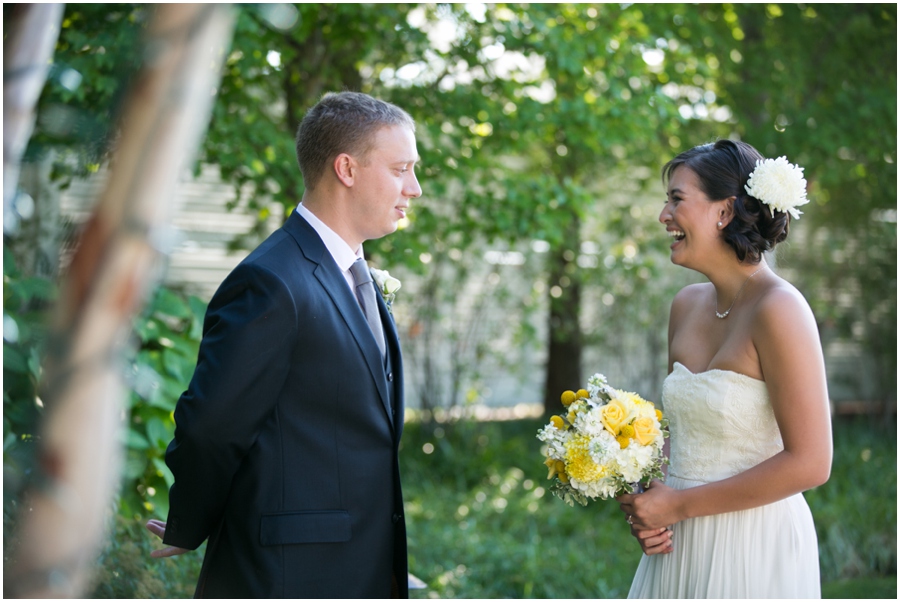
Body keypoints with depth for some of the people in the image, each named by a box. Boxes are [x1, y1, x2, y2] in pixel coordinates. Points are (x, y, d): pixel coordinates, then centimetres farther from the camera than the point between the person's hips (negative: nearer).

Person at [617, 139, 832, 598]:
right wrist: (647, 507, -3)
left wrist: (680, 504, -16)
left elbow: (809, 463, -20)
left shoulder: (778, 310, -17)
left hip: (752, 548, -6)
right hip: (678, 544, 6)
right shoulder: (687, 305, 4)